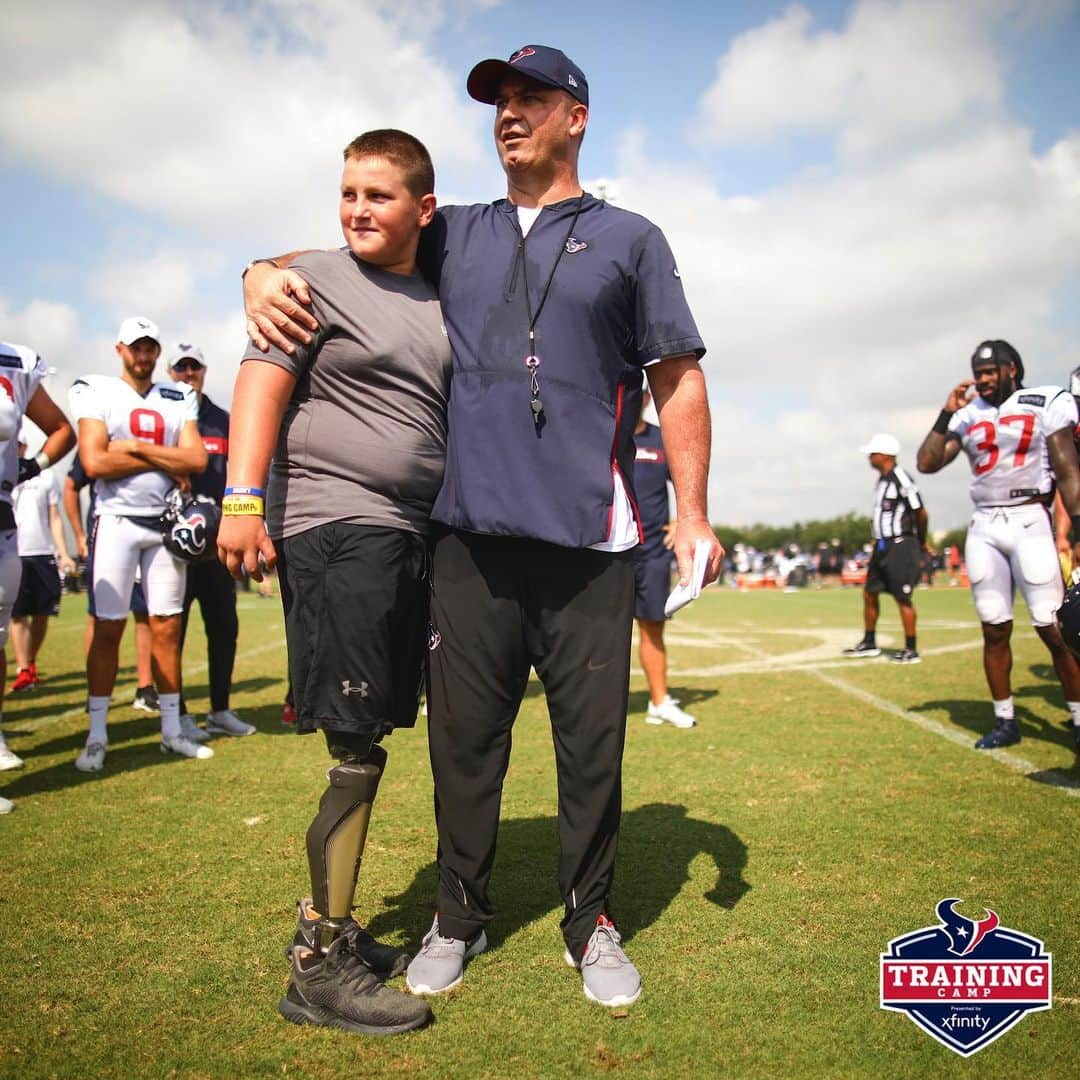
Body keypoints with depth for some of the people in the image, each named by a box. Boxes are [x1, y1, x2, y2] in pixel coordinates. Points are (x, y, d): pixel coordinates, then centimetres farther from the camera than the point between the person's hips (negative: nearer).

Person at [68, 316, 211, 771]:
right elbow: (94, 463, -13)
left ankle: (172, 729, 14)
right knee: (108, 627, -4)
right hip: (117, 519, -3)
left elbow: (196, 460, -3)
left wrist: (135, 447, -9)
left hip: (167, 521, 3)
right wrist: (166, 460, -8)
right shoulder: (96, 392, 0)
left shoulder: (178, 399, 11)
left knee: (167, 627, 6)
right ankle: (96, 735, 4)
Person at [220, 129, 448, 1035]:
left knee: (368, 742, 11)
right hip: (335, 528, -6)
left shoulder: (440, 305, 20)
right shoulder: (315, 280, 2)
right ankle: (319, 969, 5)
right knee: (357, 750, -7)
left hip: (413, 536, 7)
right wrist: (244, 498, -19)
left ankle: (329, 925, 25)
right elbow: (262, 382, -7)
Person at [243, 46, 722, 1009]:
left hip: (589, 537, -2)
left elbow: (677, 380, 9)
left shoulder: (629, 239, 13)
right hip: (471, 532, 2)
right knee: (463, 735, 7)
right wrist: (268, 274, 0)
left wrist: (694, 516, 1)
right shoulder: (453, 236, 19)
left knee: (593, 740, 3)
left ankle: (592, 922, 23)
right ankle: (460, 917, 26)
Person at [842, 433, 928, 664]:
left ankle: (911, 650, 9)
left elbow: (921, 513, -14)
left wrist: (921, 543, -2)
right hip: (882, 546, 9)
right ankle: (869, 643, 24)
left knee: (903, 598, -2)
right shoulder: (882, 479, 12)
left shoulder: (900, 479, -17)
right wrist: (878, 540, 16)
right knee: (869, 593, 13)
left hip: (900, 547, -9)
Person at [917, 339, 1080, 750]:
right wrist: (947, 415, -3)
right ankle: (1005, 721, 16)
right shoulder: (968, 415, 11)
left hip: (1029, 522, -4)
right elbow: (927, 464, 5)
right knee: (995, 629, 6)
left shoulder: (1047, 404, 0)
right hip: (984, 527, 4)